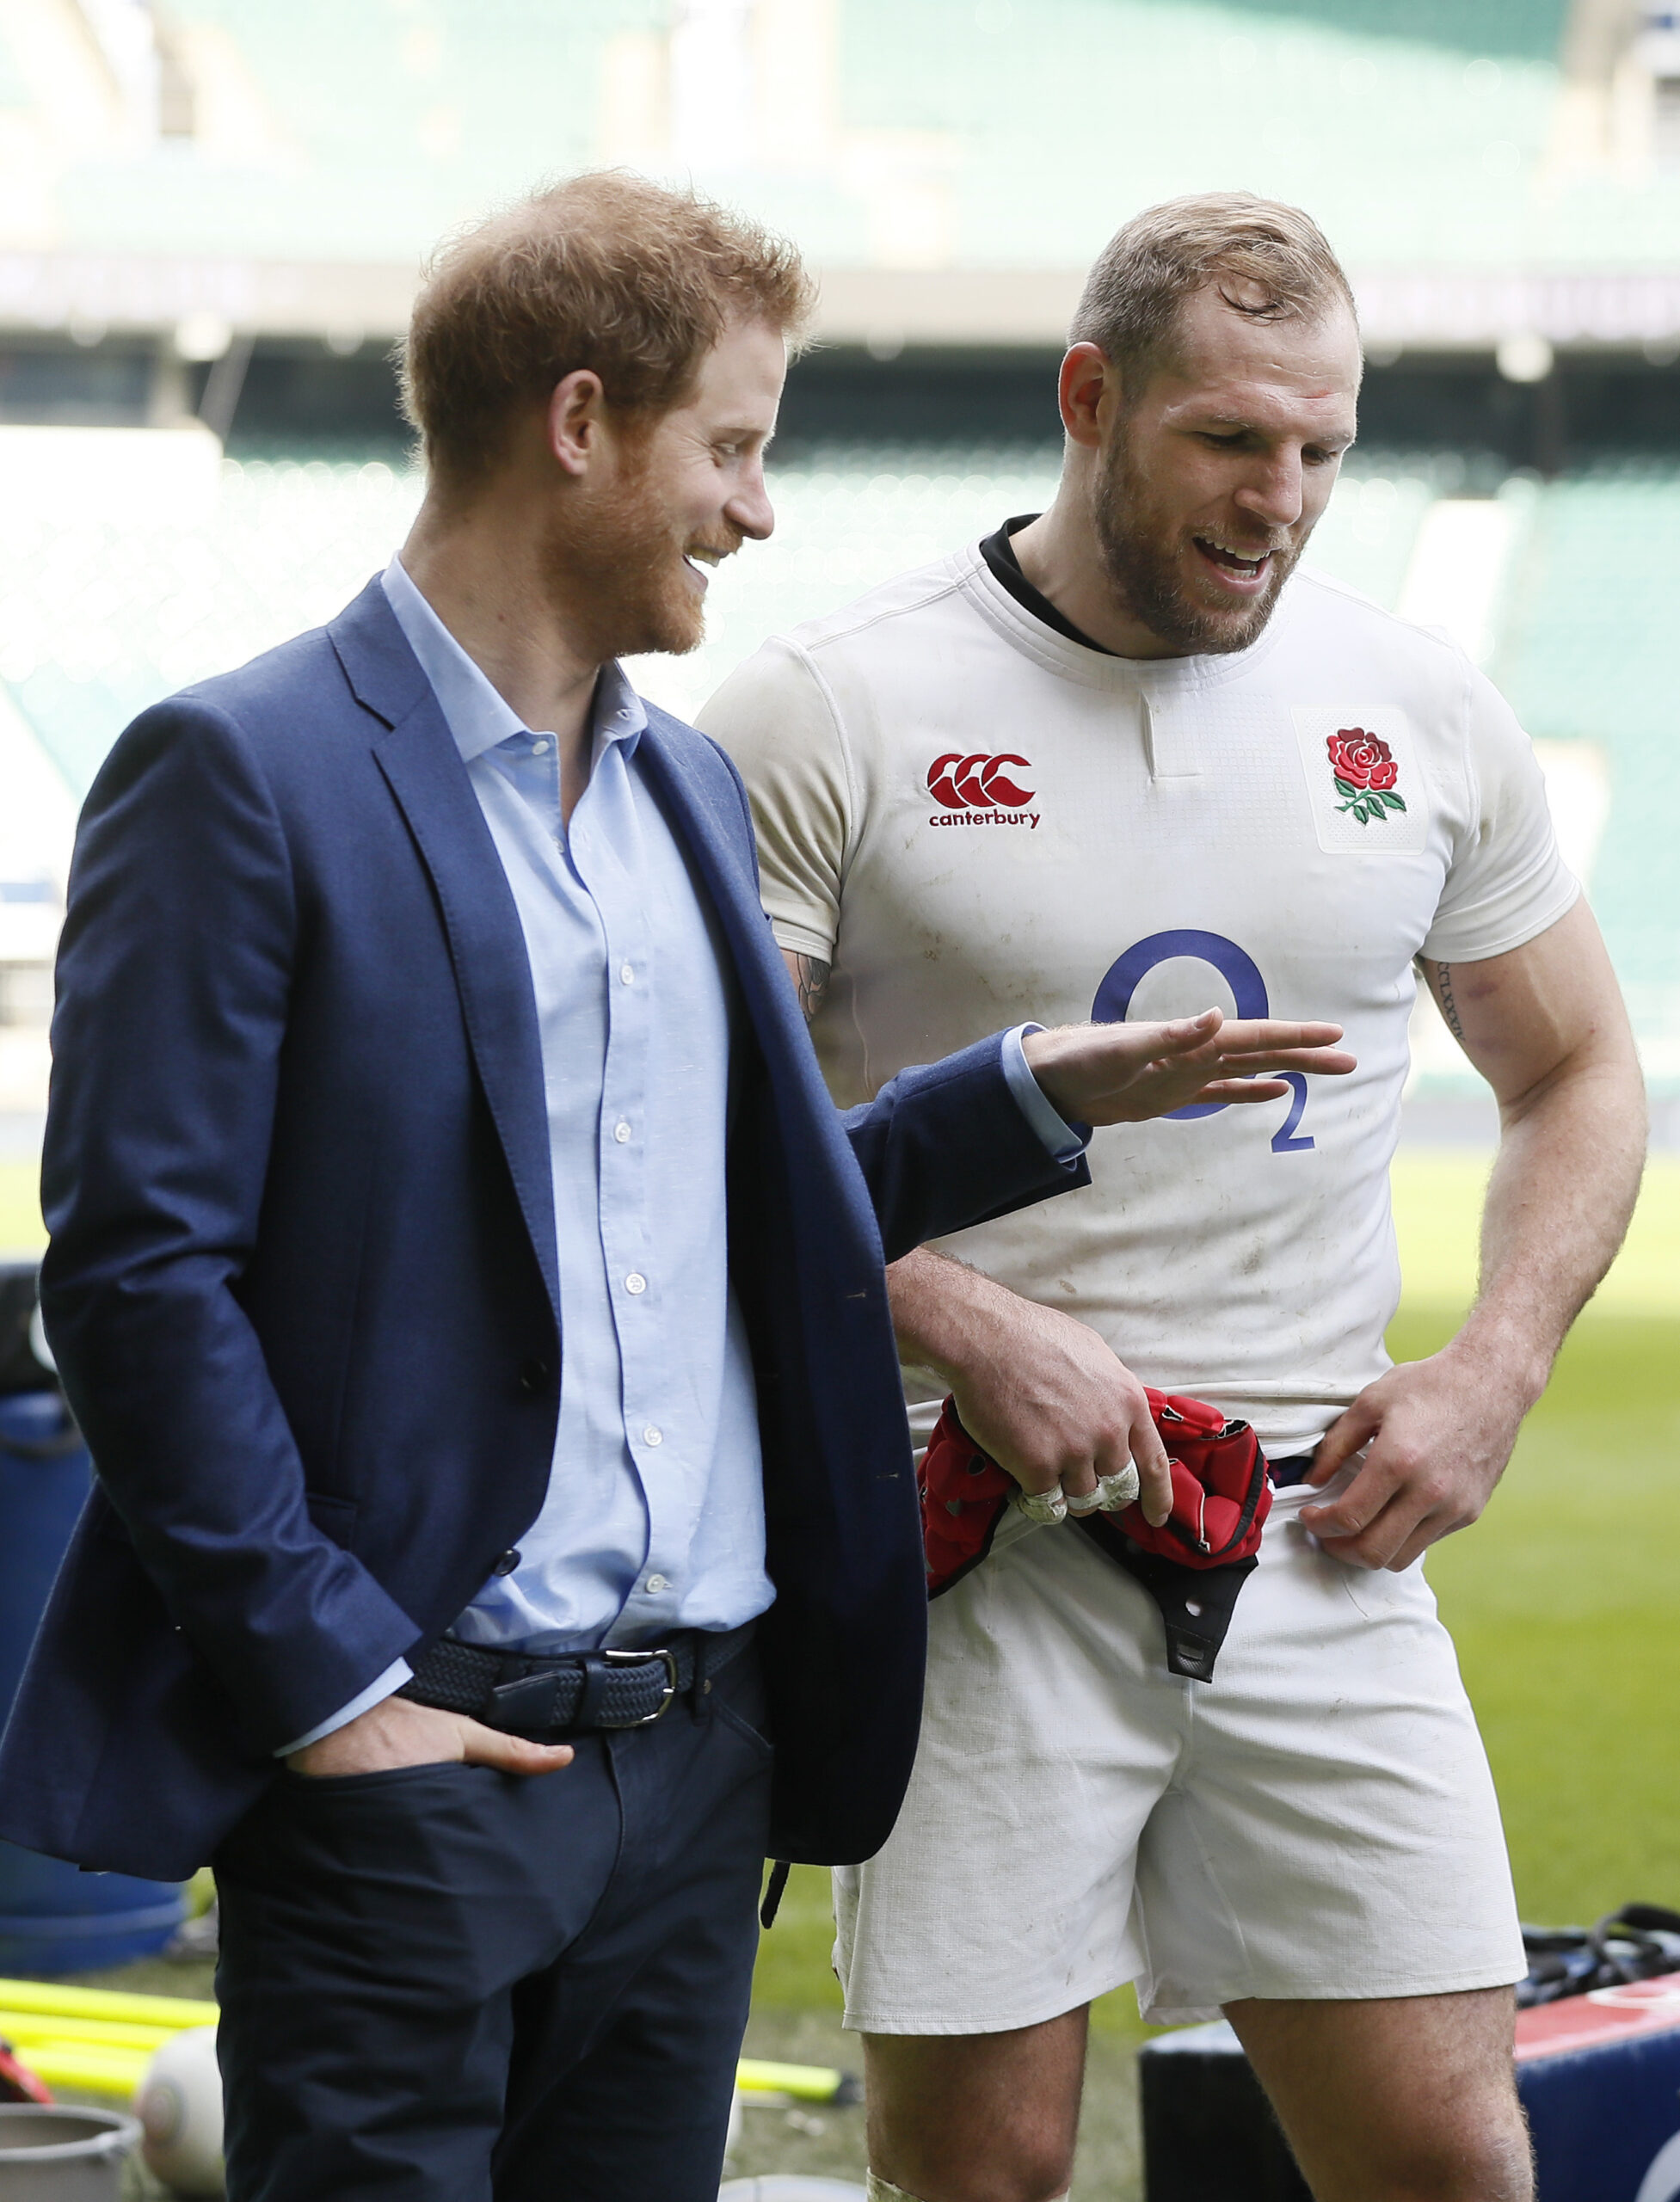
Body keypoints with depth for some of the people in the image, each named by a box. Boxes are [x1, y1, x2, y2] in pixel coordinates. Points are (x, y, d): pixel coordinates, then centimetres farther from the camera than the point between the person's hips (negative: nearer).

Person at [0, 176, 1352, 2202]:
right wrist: (323, 1675, -15)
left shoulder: (688, 787, 16)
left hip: (704, 1735, 7)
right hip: (409, 1747, -7)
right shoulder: (241, 774, -9)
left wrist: (1044, 1093, 12)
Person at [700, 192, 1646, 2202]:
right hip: (975, 1542, -3)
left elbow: (1577, 1076, 19)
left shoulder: (1424, 714, 8)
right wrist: (971, 1328, -16)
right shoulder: (831, 716, -4)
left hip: (1323, 1535, 3)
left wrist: (1489, 1379, 3)